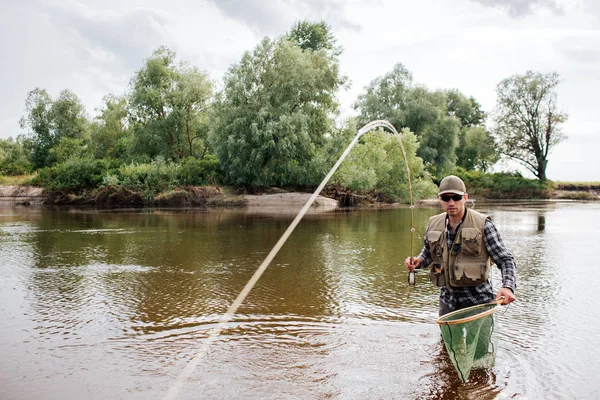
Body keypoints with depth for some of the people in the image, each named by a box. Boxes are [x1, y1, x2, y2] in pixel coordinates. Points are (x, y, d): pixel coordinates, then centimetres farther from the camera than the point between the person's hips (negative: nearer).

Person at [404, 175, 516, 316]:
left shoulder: (482, 224, -10)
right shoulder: (433, 224, 2)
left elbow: (505, 260, -8)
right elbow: (428, 253, 20)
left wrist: (508, 287, -25)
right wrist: (418, 261, -2)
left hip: (478, 301, -4)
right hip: (448, 301, 4)